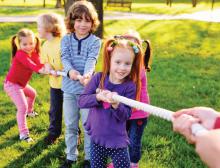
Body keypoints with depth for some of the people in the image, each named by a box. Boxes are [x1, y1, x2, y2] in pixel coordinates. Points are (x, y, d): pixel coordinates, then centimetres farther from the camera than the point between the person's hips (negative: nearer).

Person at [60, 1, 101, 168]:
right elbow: (65, 58, -11)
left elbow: (91, 60, -18)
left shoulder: (95, 41, -3)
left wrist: (87, 75, -39)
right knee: (70, 125, 14)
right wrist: (70, 70, -34)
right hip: (69, 87, 2)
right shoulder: (66, 39, 4)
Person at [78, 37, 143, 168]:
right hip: (97, 137, 2)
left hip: (118, 141, -2)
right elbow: (82, 101, -13)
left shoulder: (130, 86, -11)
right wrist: (98, 97, -30)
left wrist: (116, 105, -33)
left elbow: (126, 115, -14)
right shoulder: (99, 78, -8)